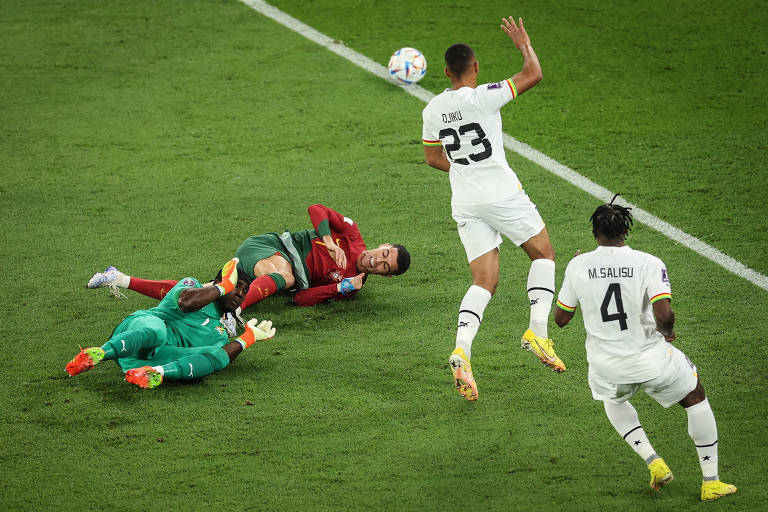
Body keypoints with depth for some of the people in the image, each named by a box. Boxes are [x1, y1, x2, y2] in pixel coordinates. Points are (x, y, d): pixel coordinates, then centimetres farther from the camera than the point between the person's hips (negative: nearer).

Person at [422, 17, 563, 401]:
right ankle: (538, 330, -1)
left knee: (484, 282, 6)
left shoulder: (433, 109, 4)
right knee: (543, 254, 15)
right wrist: (525, 45, 7)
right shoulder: (483, 97, -15)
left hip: (465, 203, 5)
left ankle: (462, 349, -17)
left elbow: (433, 157, 16)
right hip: (502, 194, -5)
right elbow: (533, 74, -11)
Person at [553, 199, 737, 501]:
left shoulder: (578, 266, -6)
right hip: (650, 359, -2)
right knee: (695, 397, 24)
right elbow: (664, 314, -26)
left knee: (613, 400, 37)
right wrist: (667, 332, -2)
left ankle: (653, 463, 19)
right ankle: (710, 483, 25)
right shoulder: (649, 264, -14)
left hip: (605, 366, 2)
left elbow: (560, 319, 6)